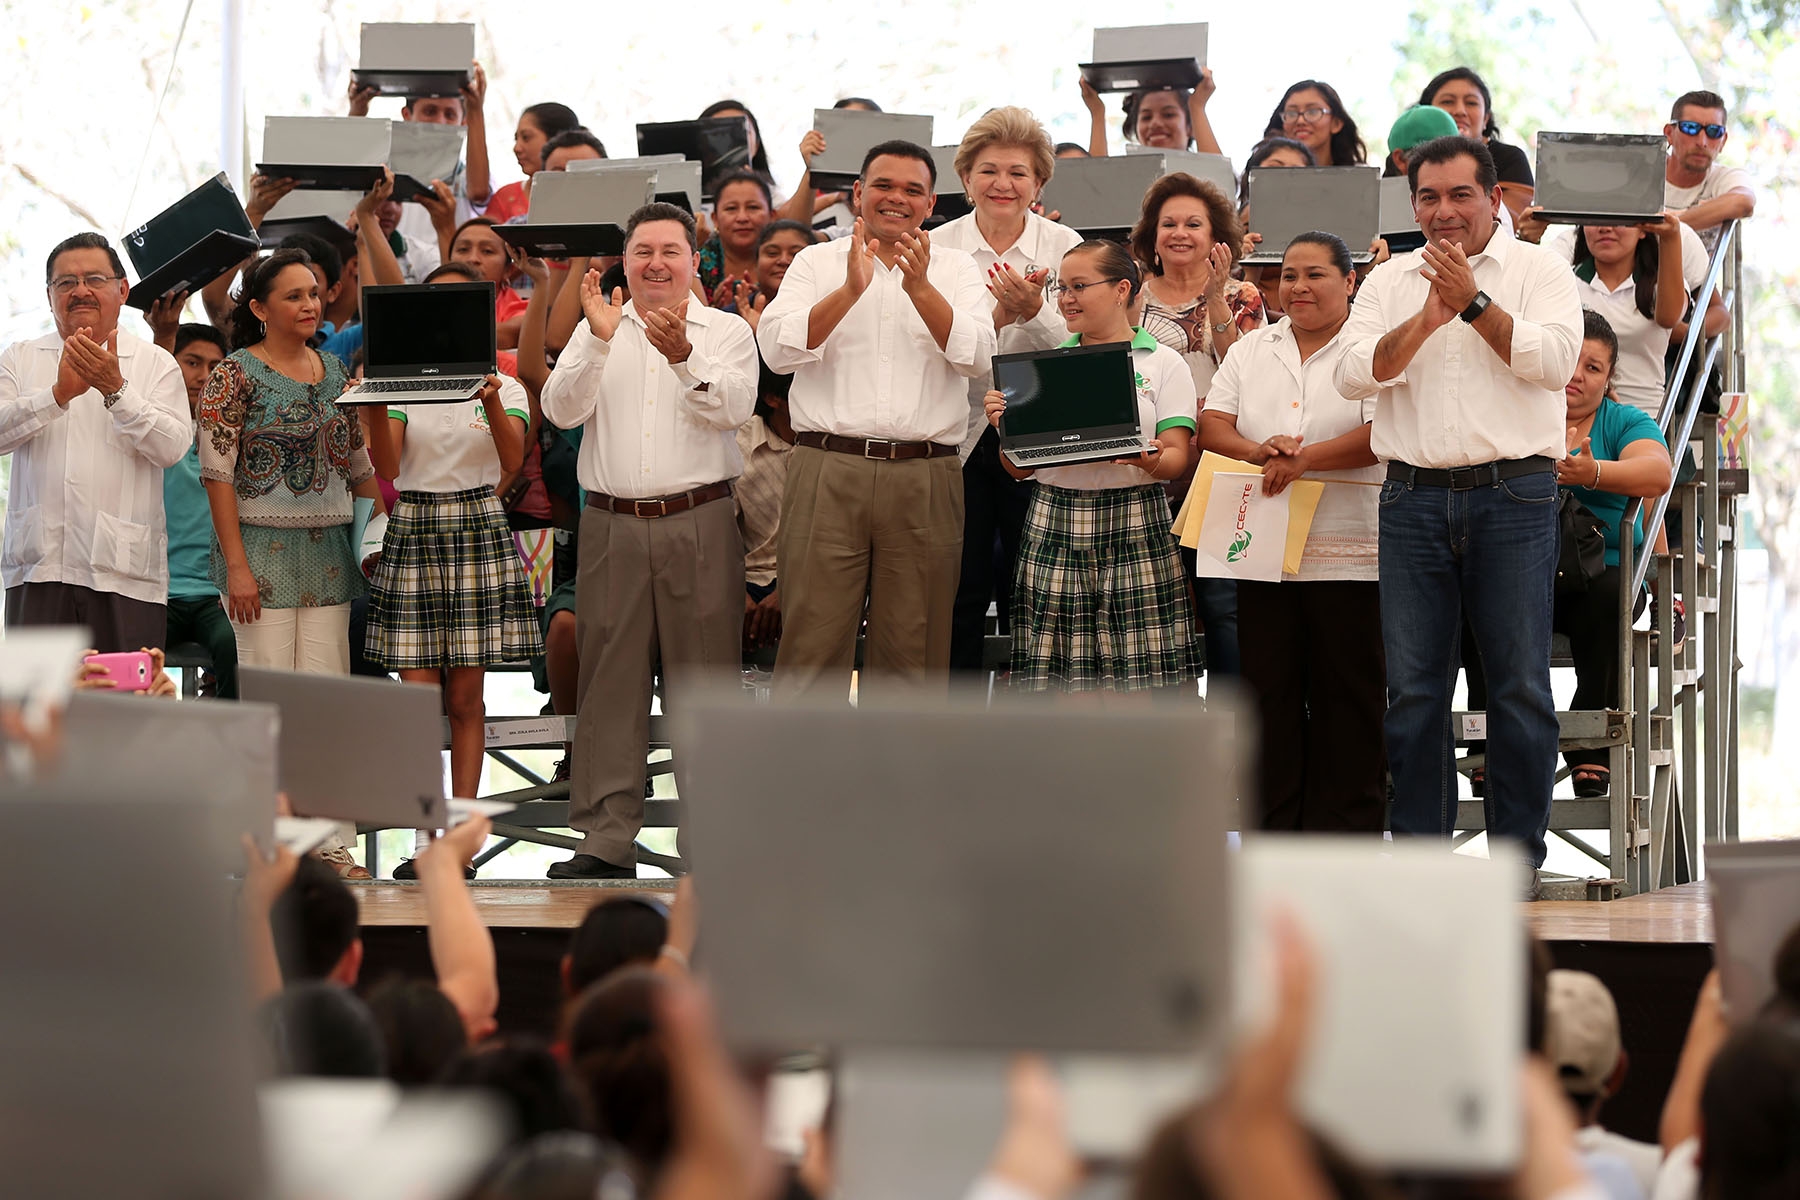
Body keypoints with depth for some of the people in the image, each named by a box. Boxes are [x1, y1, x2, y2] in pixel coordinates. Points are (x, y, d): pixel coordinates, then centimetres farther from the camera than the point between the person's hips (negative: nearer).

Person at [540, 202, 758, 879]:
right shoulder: (596, 332, 12)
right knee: (609, 682, 1)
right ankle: (607, 841, 3)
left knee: (702, 682, -1)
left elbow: (734, 408, -9)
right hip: (612, 525, 2)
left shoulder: (727, 332, 7)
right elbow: (561, 410, -1)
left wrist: (683, 356, -23)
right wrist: (599, 341, -14)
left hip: (699, 524, -2)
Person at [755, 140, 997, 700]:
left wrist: (921, 290, -16)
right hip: (828, 471, -1)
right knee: (813, 644, -5)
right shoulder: (817, 262, 11)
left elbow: (977, 356, -2)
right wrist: (850, 290, -16)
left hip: (925, 482, 1)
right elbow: (779, 348, -4)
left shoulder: (956, 269, 13)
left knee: (913, 651, 4)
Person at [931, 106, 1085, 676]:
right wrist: (997, 314, -24)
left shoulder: (1064, 247, 1)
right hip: (957, 437, 0)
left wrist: (1032, 311, -27)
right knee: (957, 599, 3)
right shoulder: (938, 246, 1)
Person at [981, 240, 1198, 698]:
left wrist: (1152, 462, -25)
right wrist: (1004, 428, -7)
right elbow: (1019, 468, 13)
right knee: (1067, 686, -1)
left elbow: (1177, 458, -2)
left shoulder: (1163, 364, 6)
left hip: (1135, 527, -3)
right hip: (1055, 523, 3)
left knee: (1132, 685, -6)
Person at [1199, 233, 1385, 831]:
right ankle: (1271, 832, 13)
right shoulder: (1251, 350, 15)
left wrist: (1305, 458, -22)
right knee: (1268, 692, 6)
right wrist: (1259, 453, -13)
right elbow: (1211, 424, 7)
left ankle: (1347, 830, 5)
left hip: (1348, 558, -4)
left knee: (1348, 700, -1)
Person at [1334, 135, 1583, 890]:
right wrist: (1427, 318, -9)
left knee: (1520, 682, -3)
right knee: (1412, 685, 2)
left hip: (1512, 494, -3)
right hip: (1413, 495, 3)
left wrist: (1472, 303, -10)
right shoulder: (1389, 283, 14)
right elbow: (1355, 375, 2)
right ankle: (1419, 849, 8)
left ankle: (1518, 851, 3)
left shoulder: (1538, 272, 6)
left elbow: (1555, 360, -9)